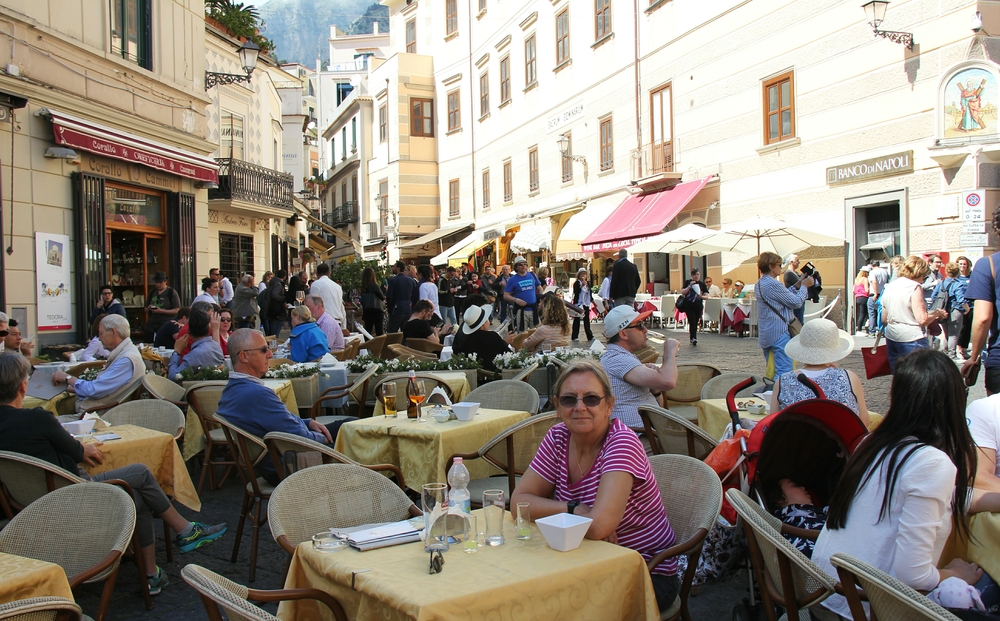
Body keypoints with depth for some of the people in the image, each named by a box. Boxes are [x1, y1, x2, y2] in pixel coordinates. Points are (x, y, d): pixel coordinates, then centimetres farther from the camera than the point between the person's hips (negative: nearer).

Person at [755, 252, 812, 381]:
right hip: (778, 332, -10)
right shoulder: (773, 284, -17)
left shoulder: (758, 285, 12)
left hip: (764, 334, 10)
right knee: (784, 372, -11)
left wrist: (797, 285, 15)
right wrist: (804, 286, 3)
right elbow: (796, 302, -10)